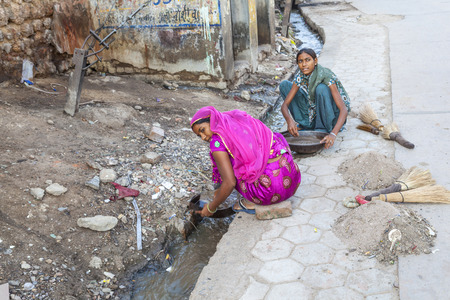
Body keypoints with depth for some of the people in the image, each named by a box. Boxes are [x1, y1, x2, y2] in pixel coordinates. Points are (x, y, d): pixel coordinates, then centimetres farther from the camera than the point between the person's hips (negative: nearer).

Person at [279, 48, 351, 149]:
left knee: (321, 88, -35)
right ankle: (305, 124, -5)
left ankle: (325, 130, -19)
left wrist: (333, 134, -48)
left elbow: (344, 109, -34)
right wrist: (289, 120, -39)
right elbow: (285, 105, -15)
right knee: (284, 85, -7)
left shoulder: (326, 76, -27)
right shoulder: (300, 77, -12)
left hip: (331, 115, -5)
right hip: (314, 113, 5)